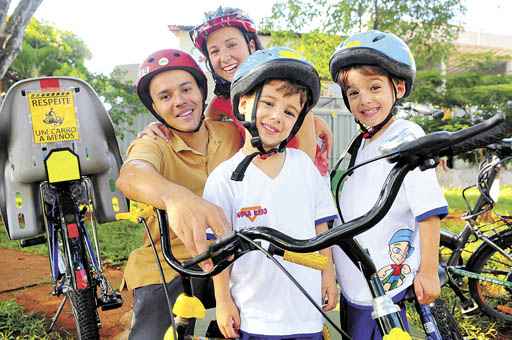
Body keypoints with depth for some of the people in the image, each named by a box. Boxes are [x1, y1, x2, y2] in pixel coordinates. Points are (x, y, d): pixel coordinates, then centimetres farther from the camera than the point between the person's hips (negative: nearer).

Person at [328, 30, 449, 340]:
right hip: (353, 280, 8)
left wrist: (428, 271, -16)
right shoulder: (363, 143, 10)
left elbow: (429, 210, -17)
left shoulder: (407, 137, -14)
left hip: (385, 282, -8)